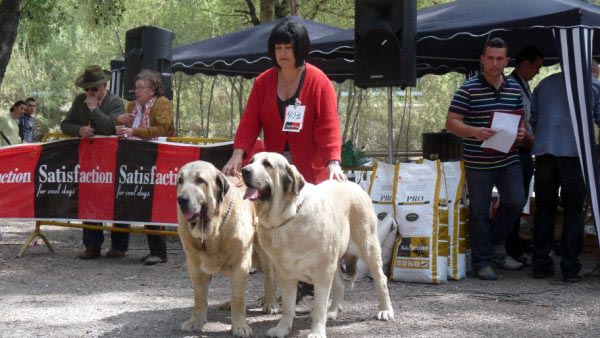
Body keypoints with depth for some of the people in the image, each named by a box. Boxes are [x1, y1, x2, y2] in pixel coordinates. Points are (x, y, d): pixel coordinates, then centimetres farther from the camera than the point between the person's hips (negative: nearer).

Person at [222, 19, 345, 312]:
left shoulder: (318, 82, -7)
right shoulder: (263, 82, 4)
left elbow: (328, 126, -13)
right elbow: (250, 121, 0)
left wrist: (333, 162, -26)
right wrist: (238, 154, -14)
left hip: (311, 170, -4)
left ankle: (309, 291, 4)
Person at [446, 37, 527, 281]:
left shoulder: (514, 88, 9)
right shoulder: (469, 89, -7)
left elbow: (520, 118, 21)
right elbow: (451, 122, -8)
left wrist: (521, 131, -2)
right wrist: (474, 131, -25)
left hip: (508, 160, 4)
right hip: (478, 162, -4)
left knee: (516, 201, -4)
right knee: (479, 212, 2)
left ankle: (497, 238, 25)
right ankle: (482, 262, 14)